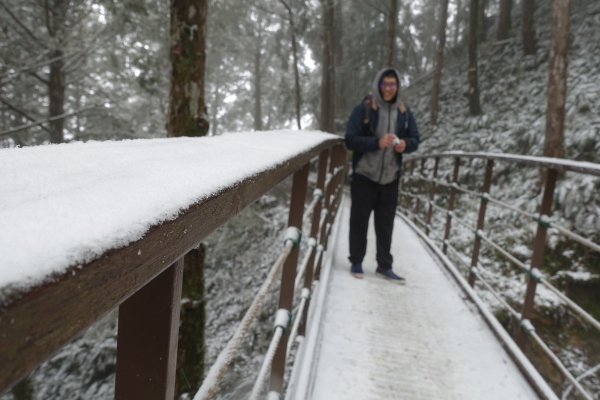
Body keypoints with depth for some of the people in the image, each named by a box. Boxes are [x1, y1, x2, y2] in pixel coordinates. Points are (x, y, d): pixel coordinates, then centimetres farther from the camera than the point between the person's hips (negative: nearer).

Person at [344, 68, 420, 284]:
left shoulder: (404, 112, 5)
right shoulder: (364, 109, -7)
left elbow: (415, 139, 9)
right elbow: (350, 140, -12)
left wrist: (405, 144, -14)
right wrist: (377, 143, -26)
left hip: (390, 179, 3)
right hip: (364, 177, -3)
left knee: (385, 225, 10)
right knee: (359, 222, 7)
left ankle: (384, 266, 21)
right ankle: (356, 262, 22)